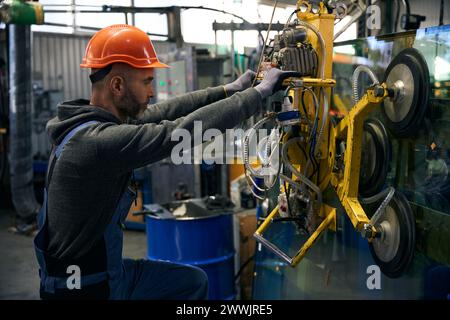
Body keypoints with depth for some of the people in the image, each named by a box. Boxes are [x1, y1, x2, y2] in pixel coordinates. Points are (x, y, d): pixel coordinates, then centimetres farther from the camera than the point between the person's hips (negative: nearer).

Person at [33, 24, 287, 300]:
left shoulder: (91, 122, -1)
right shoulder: (99, 141, -28)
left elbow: (160, 112, 4)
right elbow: (188, 129, -29)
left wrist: (229, 90, 7)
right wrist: (259, 93, -19)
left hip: (102, 268, 8)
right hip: (84, 286, -8)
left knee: (193, 280, 15)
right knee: (189, 281, 5)